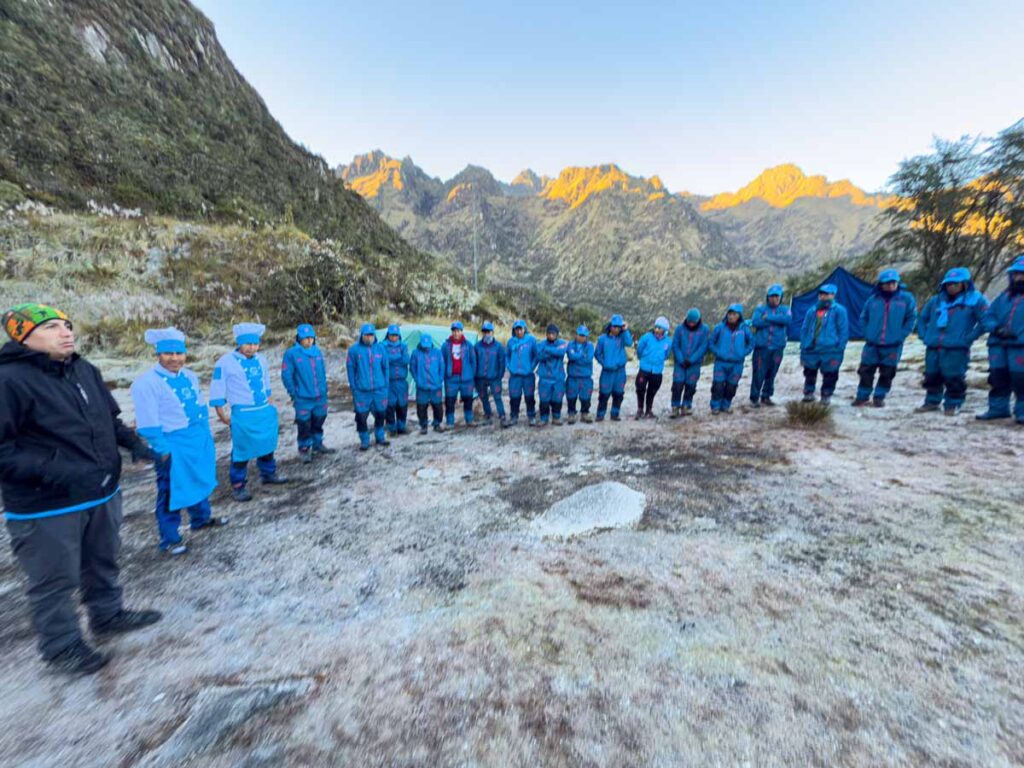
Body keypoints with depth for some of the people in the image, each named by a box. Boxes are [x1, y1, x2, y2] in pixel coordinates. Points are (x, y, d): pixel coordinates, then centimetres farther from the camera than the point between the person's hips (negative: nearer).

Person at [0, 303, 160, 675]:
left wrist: (132, 442, 0)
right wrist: (54, 471, -27)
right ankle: (61, 646, 33)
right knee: (56, 581, 12)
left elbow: (109, 417, 14)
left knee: (103, 562, 24)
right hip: (46, 507, -6)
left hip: (103, 493, 6)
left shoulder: (84, 369, 2)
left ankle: (107, 614, 44)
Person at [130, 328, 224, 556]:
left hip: (200, 440, 7)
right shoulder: (146, 383, -15)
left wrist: (205, 434, 12)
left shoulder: (190, 376, 5)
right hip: (173, 446, -7)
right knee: (171, 491, 6)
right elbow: (148, 424, -16)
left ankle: (201, 518, 41)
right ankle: (170, 539, 22)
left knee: (200, 481, 21)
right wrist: (163, 451, -16)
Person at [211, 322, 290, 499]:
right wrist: (222, 415, -7)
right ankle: (238, 485, 19)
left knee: (267, 444, 17)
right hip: (243, 415, -6)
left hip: (265, 411, 6)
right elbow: (217, 391, -7)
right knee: (242, 450, 3)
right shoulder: (225, 363, -11)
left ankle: (269, 474, 35)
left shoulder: (261, 359, 6)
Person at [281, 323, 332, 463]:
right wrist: (293, 394, -8)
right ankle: (304, 449, 20)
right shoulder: (291, 354, -10)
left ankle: (318, 444, 35)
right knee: (304, 425, 4)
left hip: (320, 397, 5)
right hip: (303, 399, -4)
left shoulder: (318, 351, 4)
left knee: (318, 422, 17)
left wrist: (325, 389, 10)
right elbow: (286, 376, -8)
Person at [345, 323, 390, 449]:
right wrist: (353, 386, -3)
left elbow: (385, 367, 7)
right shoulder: (354, 349, -6)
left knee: (380, 414, 12)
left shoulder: (380, 348, 1)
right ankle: (364, 441, 19)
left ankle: (380, 437, 30)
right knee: (361, 416, 2)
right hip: (361, 390, -2)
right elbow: (350, 369, -1)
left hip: (379, 389, 3)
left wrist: (386, 384, 6)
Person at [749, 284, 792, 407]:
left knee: (772, 374, 9)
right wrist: (777, 320, -10)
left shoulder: (785, 309, 9)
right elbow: (755, 322, -15)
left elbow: (788, 319, -13)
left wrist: (768, 317, -15)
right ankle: (754, 398, 6)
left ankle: (766, 396, 22)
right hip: (761, 347, -3)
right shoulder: (760, 308, 4)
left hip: (777, 348, 3)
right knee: (758, 373, -5)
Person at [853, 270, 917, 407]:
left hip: (893, 345, 0)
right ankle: (862, 396, 14)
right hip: (872, 344, 1)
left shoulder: (906, 298, -2)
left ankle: (879, 397, 19)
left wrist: (901, 335, -5)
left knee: (887, 374, 7)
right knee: (865, 371, 3)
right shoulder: (873, 299, 0)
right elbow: (863, 318, 11)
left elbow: (912, 319, 2)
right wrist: (868, 333, 4)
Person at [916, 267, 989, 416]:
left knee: (954, 378, -1)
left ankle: (953, 405, 12)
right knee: (931, 376, 11)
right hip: (932, 348, 4)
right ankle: (932, 401, 25)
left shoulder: (975, 300, 1)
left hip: (957, 349, -4)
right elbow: (923, 318, 24)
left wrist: (969, 337, -8)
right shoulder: (936, 300, 13)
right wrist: (924, 335, 12)